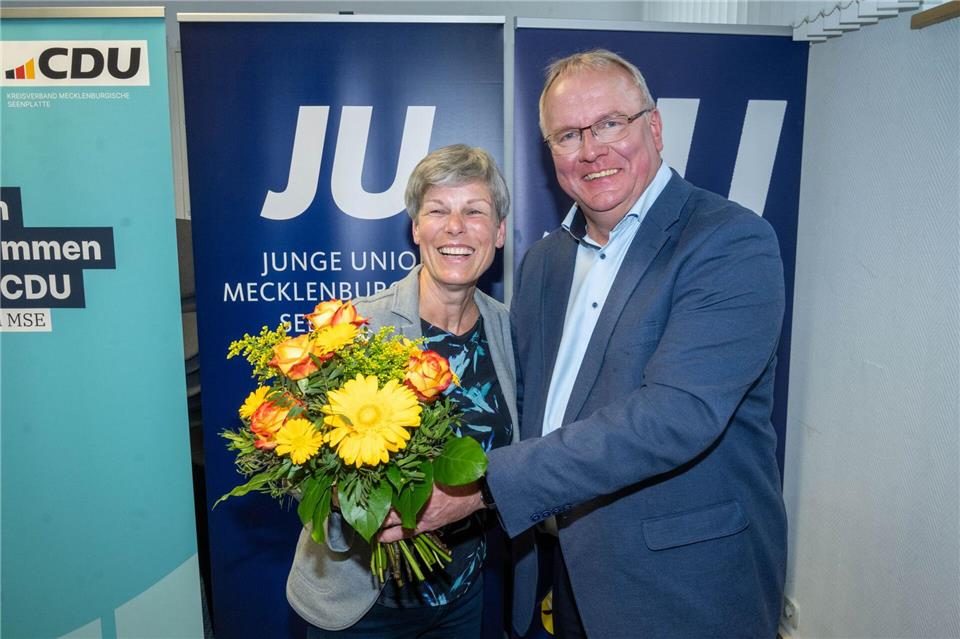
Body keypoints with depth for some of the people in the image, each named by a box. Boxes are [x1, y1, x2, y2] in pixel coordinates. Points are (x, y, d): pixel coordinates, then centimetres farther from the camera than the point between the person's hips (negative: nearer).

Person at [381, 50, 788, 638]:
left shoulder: (732, 243, -17)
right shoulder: (543, 261, 4)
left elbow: (677, 413, -29)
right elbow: (525, 405, 9)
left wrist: (483, 484, -30)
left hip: (686, 587, -5)